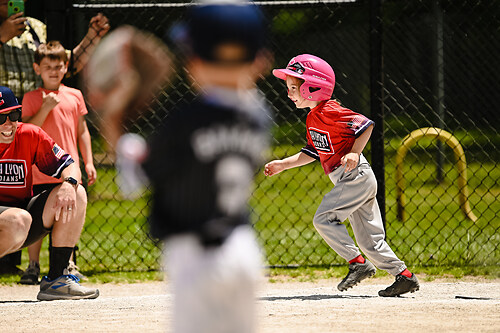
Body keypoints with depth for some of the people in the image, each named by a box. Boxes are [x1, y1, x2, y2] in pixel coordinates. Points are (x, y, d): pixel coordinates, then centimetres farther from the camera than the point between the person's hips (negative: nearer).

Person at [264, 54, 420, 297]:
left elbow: (366, 125, -14)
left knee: (324, 218, -15)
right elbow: (312, 153, 23)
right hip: (352, 182, 10)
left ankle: (358, 263, -14)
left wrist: (354, 153, -24)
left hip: (355, 176, -10)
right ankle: (404, 276, 9)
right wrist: (282, 165, 18)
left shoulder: (329, 112, -13)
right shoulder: (313, 118, 17)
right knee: (369, 238, 8)